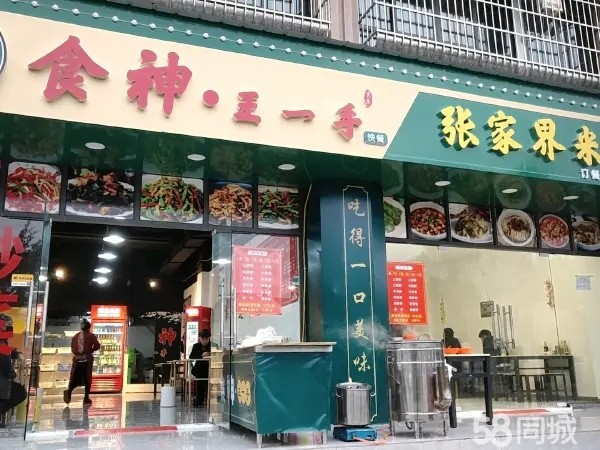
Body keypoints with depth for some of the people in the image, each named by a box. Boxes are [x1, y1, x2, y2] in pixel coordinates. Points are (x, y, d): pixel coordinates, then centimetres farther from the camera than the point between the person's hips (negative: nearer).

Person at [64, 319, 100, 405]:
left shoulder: (75, 336, 11)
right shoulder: (91, 335, -2)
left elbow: (72, 348, 8)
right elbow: (97, 345, -13)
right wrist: (91, 350, 2)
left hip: (77, 359, 3)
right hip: (87, 359, -3)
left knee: (75, 378, 3)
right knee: (87, 378, 5)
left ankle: (69, 390, -24)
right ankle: (86, 398, 7)